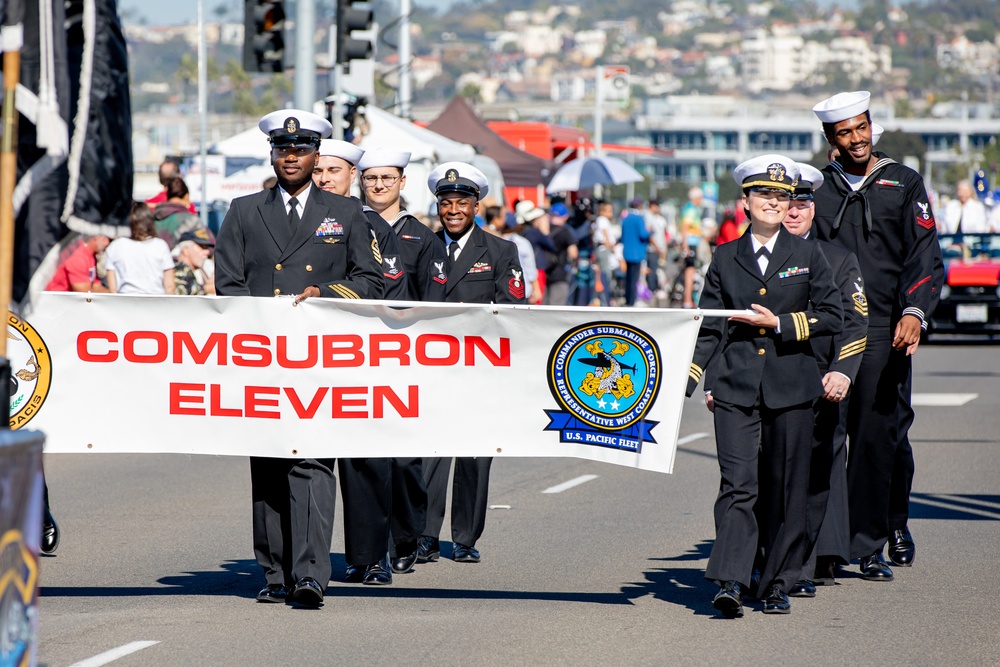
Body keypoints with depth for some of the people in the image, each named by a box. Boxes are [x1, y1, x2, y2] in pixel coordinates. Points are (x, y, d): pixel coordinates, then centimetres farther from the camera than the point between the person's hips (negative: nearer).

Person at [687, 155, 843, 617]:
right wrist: (688, 378, -1)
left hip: (790, 385, 0)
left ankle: (778, 585, 13)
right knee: (736, 485, -11)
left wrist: (780, 324, -8)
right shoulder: (726, 258, 8)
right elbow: (709, 328, 10)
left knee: (785, 488, 4)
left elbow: (832, 317, 3)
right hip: (736, 387, 0)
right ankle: (730, 582, -18)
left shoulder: (807, 256, 6)